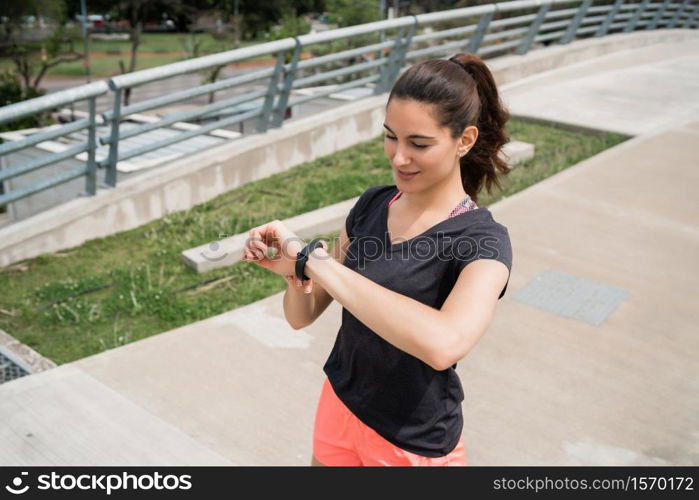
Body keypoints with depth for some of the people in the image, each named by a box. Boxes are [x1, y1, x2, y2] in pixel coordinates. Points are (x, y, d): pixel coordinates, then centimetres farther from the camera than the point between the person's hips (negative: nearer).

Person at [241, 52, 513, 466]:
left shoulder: (483, 242, -22)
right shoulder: (372, 204, -6)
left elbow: (444, 344, -42)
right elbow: (302, 317, -2)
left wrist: (313, 258, -37)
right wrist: (296, 273, -25)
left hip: (413, 443, -4)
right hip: (339, 406, 5)